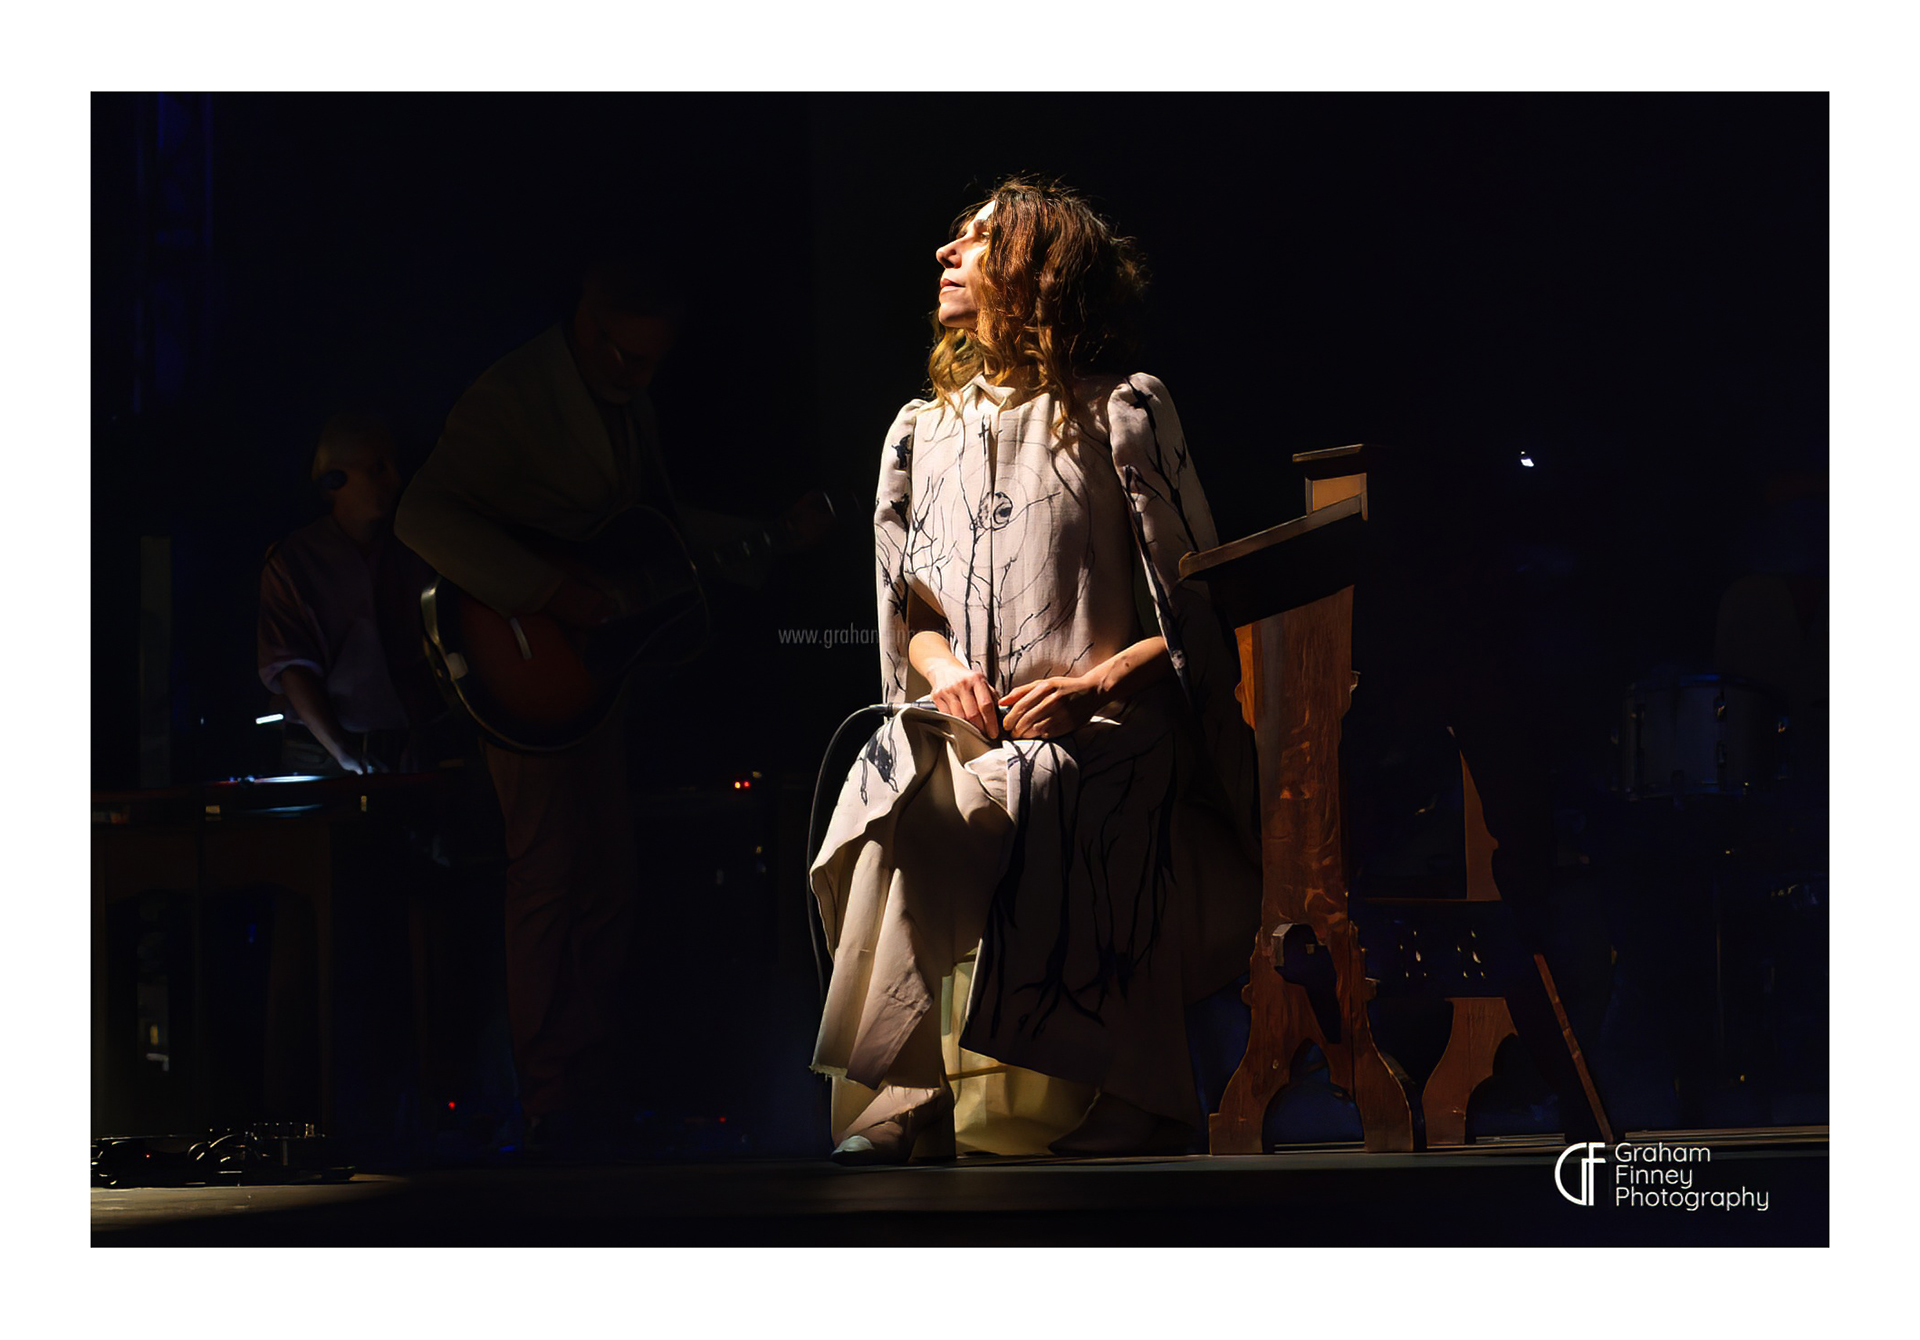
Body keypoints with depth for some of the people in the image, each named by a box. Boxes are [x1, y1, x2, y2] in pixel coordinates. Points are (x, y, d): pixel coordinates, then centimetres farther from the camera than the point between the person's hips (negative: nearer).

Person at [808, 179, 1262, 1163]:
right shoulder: (920, 433, 21)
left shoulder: (1122, 416, 6)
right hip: (965, 724, 4)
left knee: (999, 804, -37)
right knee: (891, 804, -31)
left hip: (1103, 727, -4)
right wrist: (942, 667, 0)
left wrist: (1097, 683, -12)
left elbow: (1201, 614, 5)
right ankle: (893, 1107, -31)